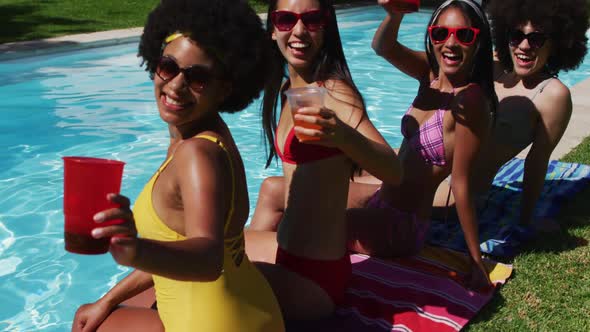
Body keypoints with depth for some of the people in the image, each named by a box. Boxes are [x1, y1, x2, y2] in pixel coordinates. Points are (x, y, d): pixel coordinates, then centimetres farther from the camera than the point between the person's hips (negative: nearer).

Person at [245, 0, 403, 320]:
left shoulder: (334, 91, -19)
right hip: (288, 251, 8)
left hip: (311, 278, -8)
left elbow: (394, 171, -33)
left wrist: (343, 136, -51)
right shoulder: (288, 89, 5)